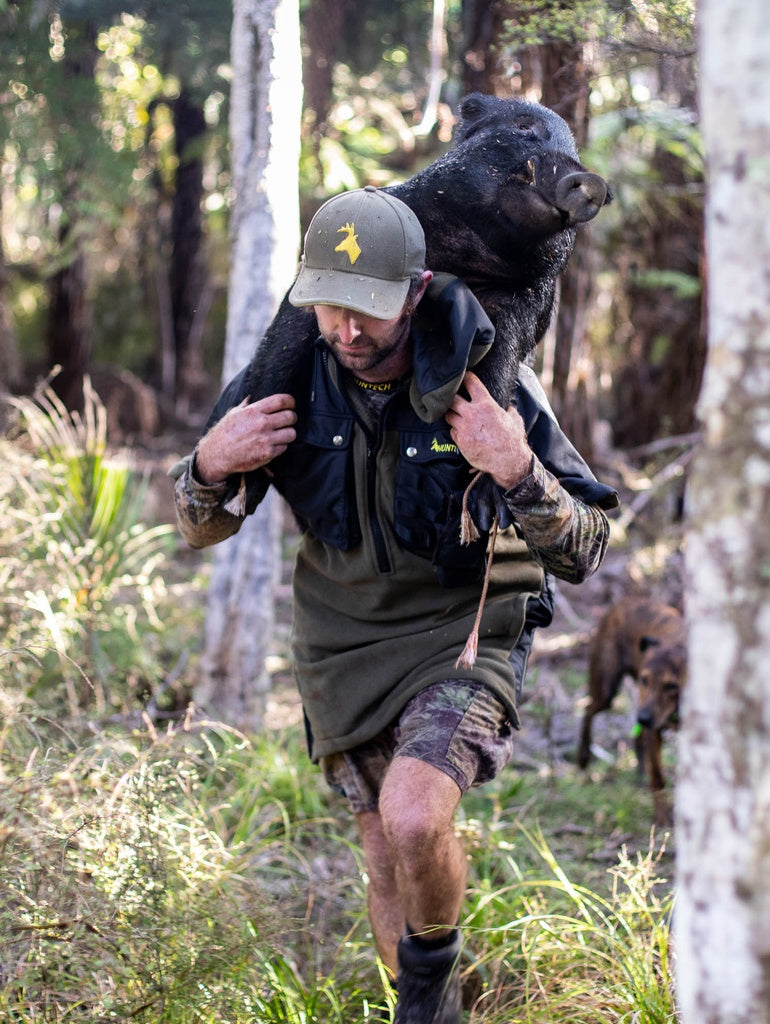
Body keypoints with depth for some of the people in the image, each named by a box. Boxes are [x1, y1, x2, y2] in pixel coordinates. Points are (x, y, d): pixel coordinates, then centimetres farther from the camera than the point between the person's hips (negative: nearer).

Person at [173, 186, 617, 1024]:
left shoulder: (483, 381, -19)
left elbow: (582, 553, -16)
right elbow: (200, 529, -1)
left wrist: (517, 471, -35)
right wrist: (210, 467, -24)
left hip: (462, 631, -3)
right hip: (343, 640, 4)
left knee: (411, 820, -26)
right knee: (388, 865, 10)